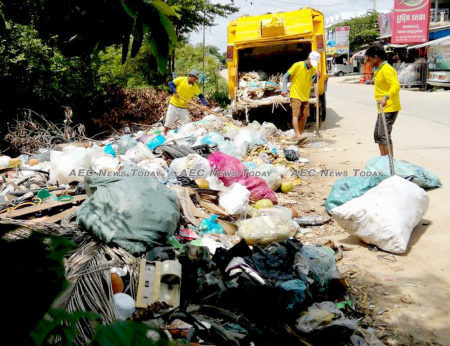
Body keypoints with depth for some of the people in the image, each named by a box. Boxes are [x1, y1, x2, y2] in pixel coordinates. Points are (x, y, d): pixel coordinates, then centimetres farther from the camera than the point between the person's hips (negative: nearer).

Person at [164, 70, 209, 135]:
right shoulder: (181, 79, -8)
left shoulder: (195, 87, -1)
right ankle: (164, 135, 20)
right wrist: (175, 92, -20)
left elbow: (201, 96, -5)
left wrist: (206, 105, -20)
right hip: (174, 104, -3)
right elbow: (170, 83, -5)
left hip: (183, 107, 3)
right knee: (168, 121, 4)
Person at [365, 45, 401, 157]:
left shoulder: (386, 69, -17)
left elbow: (396, 86, -31)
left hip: (389, 109, -11)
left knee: (384, 135, -11)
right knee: (377, 135, 15)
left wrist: (386, 97, -46)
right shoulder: (379, 70, 16)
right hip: (382, 109, 11)